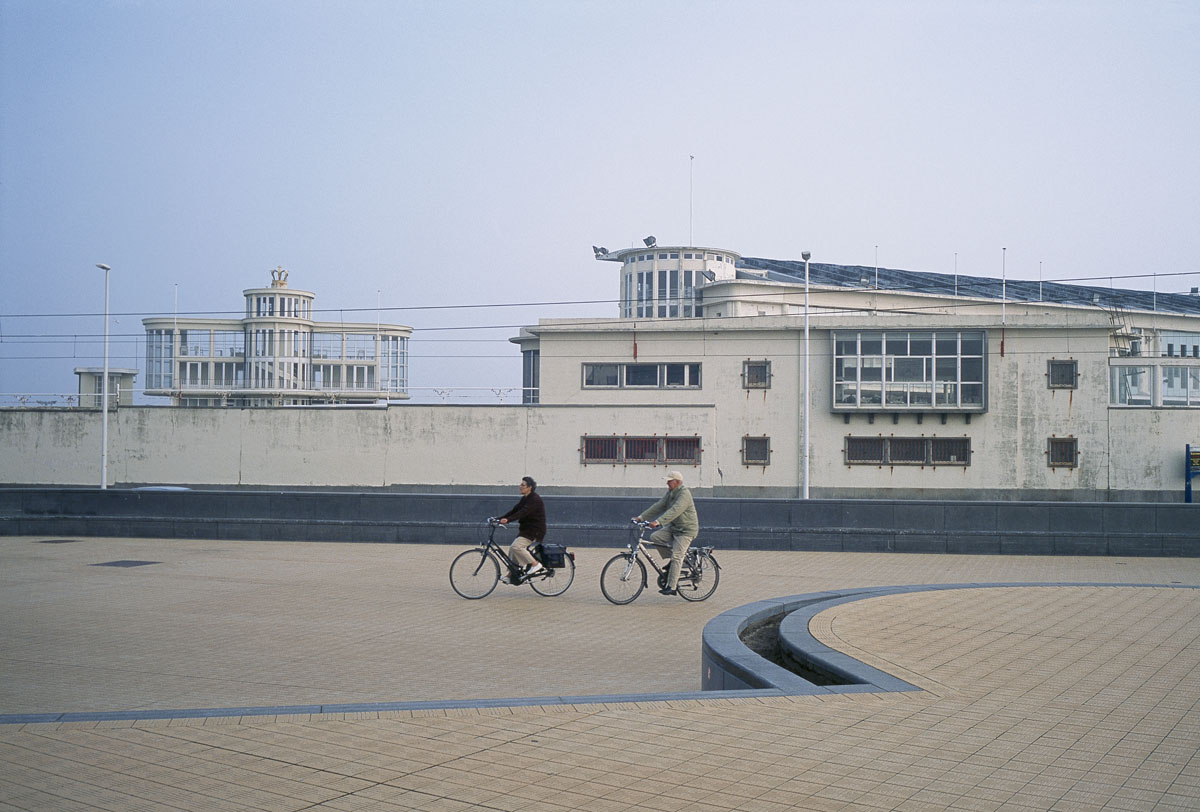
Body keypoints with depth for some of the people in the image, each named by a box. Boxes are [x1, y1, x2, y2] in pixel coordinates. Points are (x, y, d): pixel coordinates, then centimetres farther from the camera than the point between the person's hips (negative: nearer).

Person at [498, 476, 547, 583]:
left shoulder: (535, 499, -17)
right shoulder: (525, 499, 13)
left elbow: (523, 512, -29)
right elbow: (514, 510, 10)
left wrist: (508, 520, -39)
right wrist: (500, 518, -1)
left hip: (535, 530, -9)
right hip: (526, 529, 9)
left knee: (516, 547, -23)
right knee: (512, 549, 5)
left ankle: (535, 564, -12)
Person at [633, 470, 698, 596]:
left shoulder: (684, 494, -20)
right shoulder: (670, 493, 8)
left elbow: (674, 511, -33)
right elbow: (658, 506, 6)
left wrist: (658, 522, -42)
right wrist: (641, 517, -2)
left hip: (686, 530, -9)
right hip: (673, 527, 9)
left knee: (676, 557, -15)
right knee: (655, 537, -8)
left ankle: (671, 587, -12)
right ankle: (673, 562, 4)